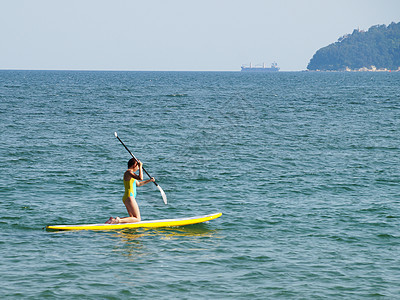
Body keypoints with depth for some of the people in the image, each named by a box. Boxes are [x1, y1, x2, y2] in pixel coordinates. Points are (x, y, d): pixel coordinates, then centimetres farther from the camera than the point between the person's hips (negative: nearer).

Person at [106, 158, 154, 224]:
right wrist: (140, 167, -15)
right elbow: (140, 178, -26)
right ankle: (119, 220, -19)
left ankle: (114, 220, 5)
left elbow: (138, 184, 33)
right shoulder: (129, 172, -11)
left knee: (133, 218, 15)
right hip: (129, 197, -10)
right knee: (138, 219, -9)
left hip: (127, 198, 10)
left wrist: (149, 180, 31)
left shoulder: (130, 173, 21)